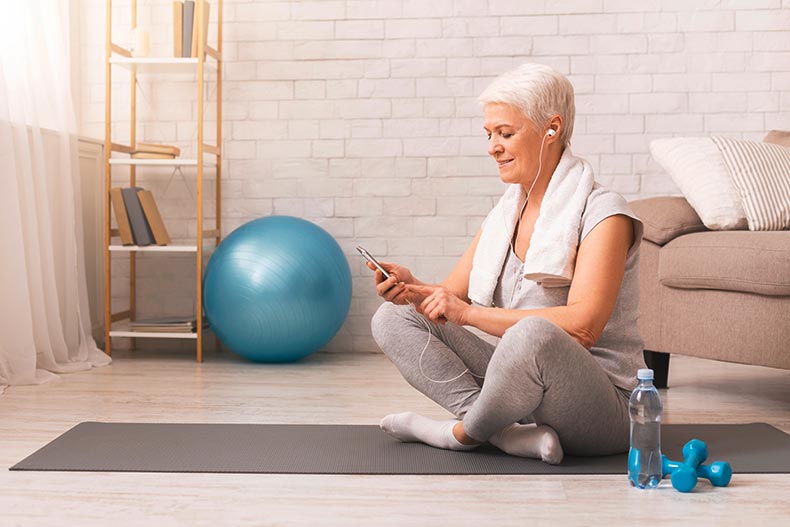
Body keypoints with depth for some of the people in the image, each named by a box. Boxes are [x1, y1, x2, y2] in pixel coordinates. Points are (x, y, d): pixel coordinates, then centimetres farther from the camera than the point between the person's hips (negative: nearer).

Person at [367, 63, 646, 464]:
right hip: (523, 382, 7)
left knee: (533, 336, -40)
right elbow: (452, 296, 9)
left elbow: (582, 327, -25)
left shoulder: (602, 213, -12)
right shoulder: (505, 213, 10)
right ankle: (509, 433, -19)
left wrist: (469, 313, -25)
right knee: (392, 318, -4)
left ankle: (463, 432, -10)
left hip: (602, 404, -7)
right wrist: (412, 288, -14)